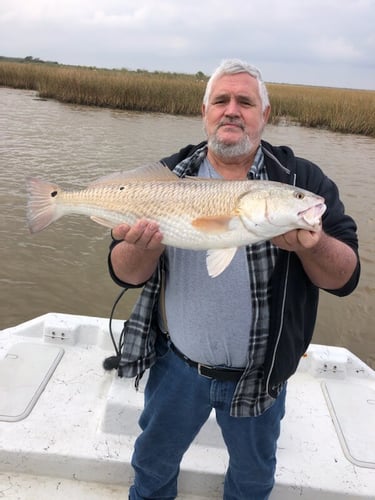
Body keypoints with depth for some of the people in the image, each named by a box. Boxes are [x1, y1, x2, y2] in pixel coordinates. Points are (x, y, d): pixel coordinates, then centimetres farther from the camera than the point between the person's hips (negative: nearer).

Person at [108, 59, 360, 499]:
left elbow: (345, 277, -14)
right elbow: (126, 275, -10)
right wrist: (147, 244, -33)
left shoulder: (301, 180, -10)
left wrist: (311, 245, -35)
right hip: (176, 364, 1)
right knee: (153, 464, 26)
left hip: (259, 376, 0)